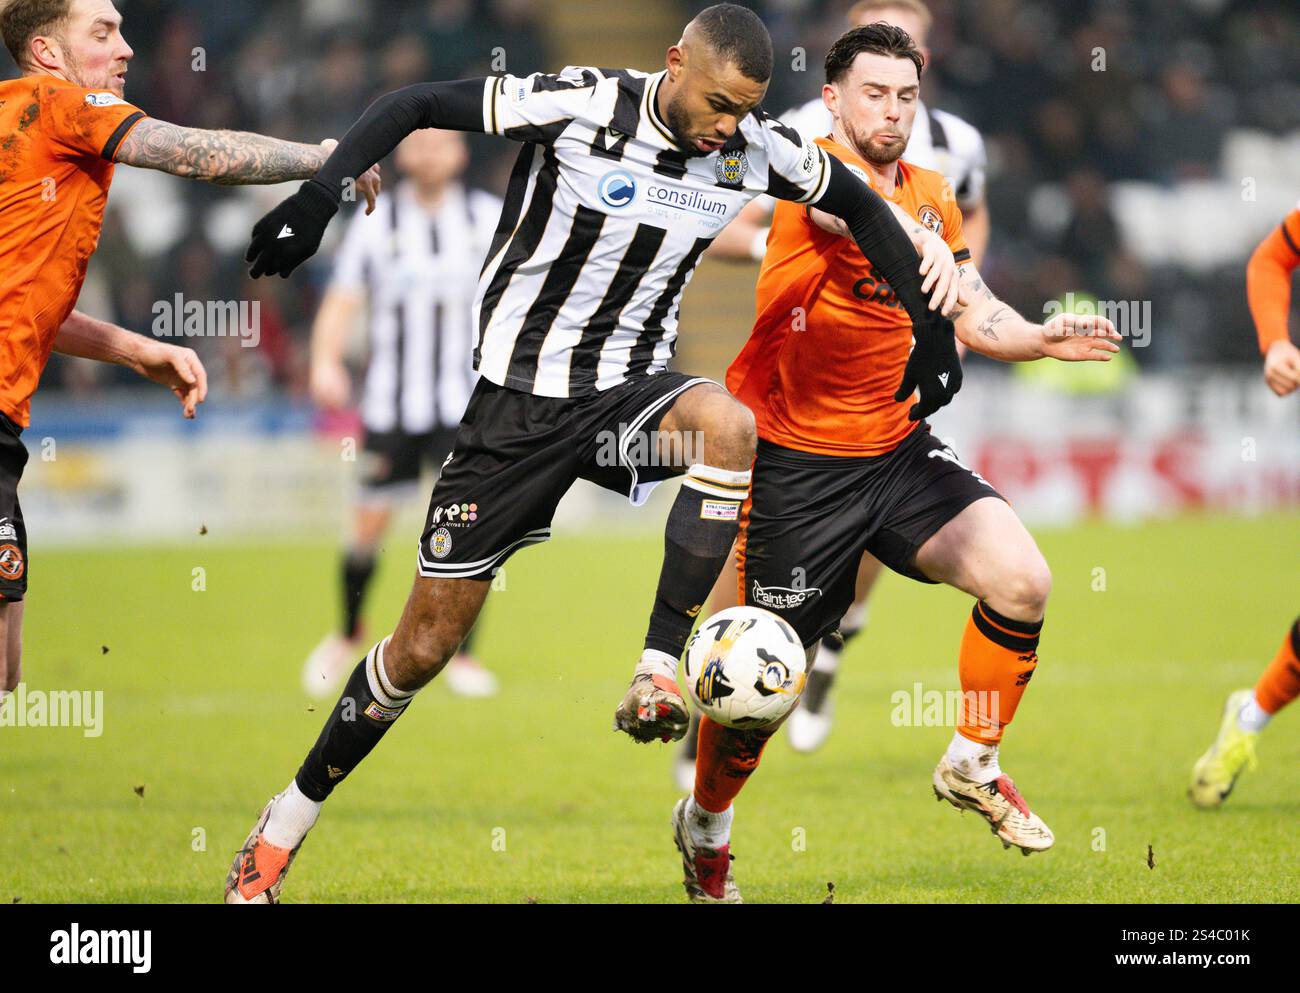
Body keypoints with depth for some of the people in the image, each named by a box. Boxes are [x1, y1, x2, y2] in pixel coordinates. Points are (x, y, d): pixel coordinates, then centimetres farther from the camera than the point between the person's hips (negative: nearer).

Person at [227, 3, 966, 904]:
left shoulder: (755, 152, -6)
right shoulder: (582, 106, -18)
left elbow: (862, 206, 13)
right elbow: (415, 105, -14)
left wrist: (934, 327, 10)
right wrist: (322, 196, -25)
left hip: (631, 389, 3)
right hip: (521, 397, -3)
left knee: (729, 424, -35)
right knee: (424, 645, -1)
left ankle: (658, 675, -30)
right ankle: (285, 824, 19)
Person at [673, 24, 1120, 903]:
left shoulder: (931, 194, 7)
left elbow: (977, 317, 10)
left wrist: (1041, 339, -12)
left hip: (897, 447, 6)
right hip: (797, 459, -6)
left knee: (1022, 580, -13)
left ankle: (973, 765, 9)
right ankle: (705, 825, 27)